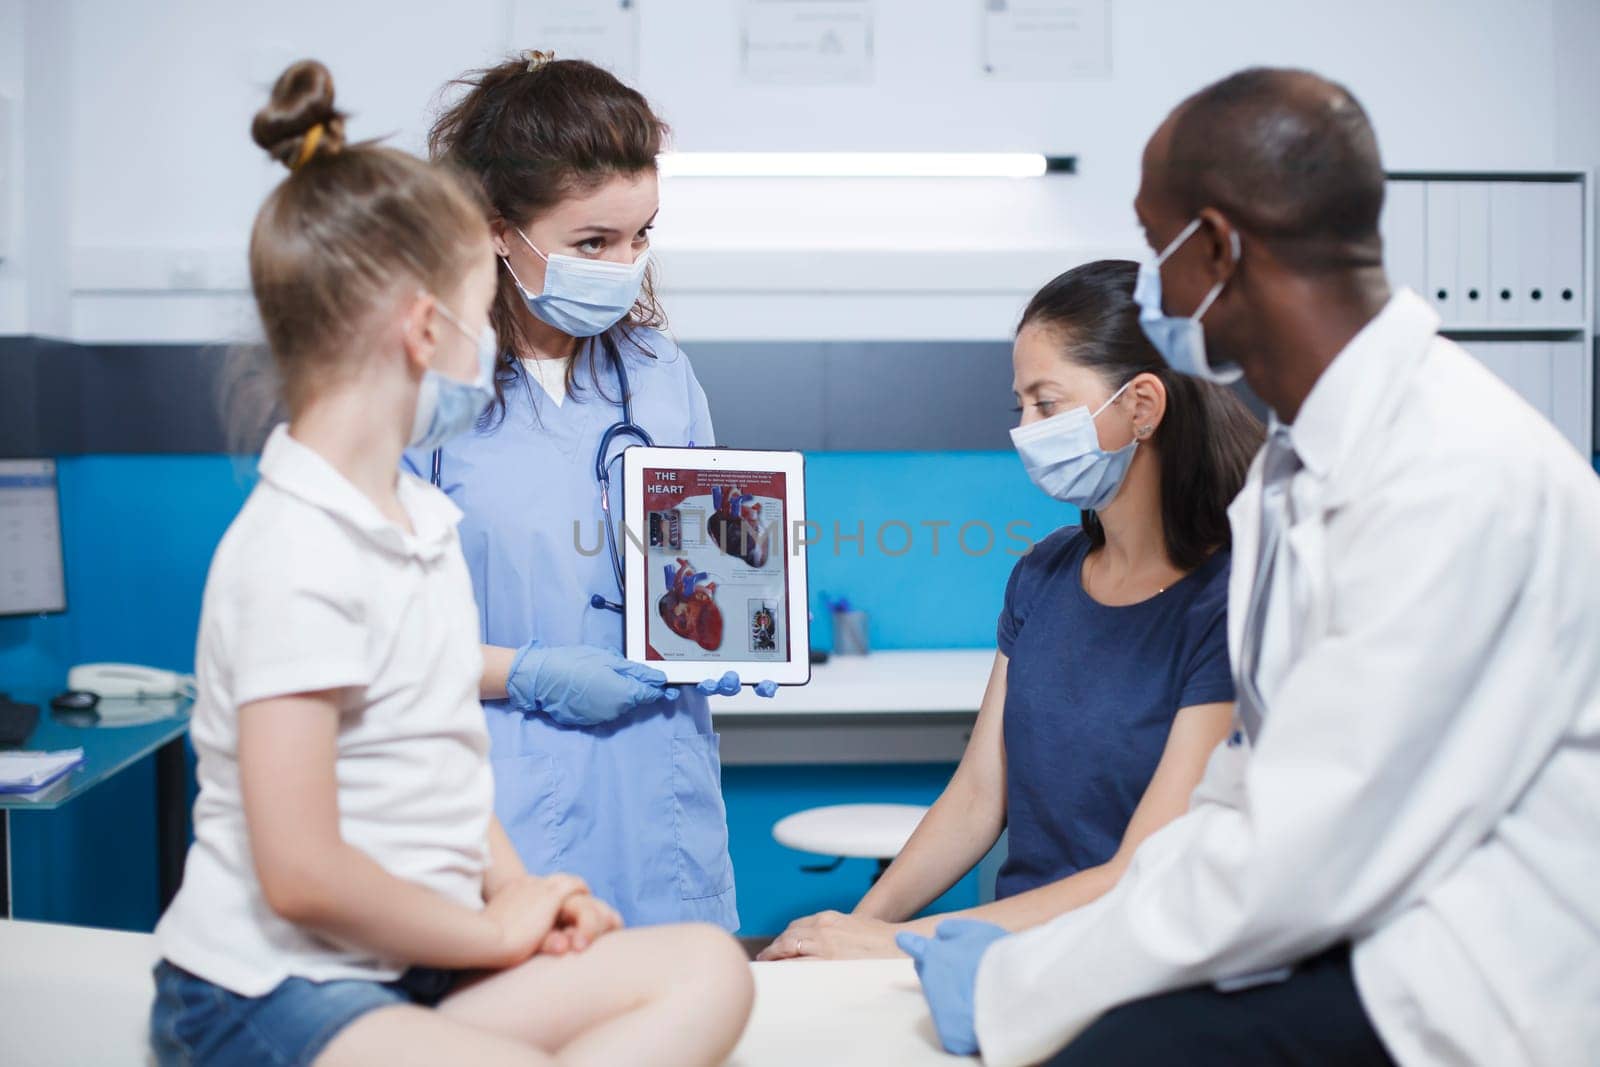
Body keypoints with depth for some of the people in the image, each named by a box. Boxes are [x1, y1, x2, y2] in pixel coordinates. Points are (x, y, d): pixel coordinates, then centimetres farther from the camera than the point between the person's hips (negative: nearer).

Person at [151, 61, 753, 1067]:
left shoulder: (420, 516, 11)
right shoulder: (296, 557, -19)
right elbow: (300, 875, -22)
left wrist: (518, 891, 1)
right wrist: (496, 928, -9)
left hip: (413, 958, 9)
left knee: (705, 966, -7)